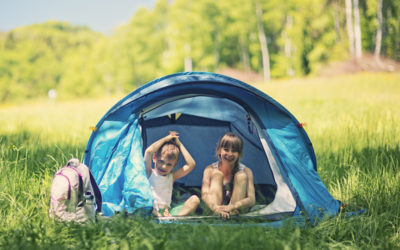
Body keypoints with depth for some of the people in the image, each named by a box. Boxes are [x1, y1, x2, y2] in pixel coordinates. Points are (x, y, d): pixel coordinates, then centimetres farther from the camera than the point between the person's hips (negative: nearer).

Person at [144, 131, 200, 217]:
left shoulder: (172, 176, 16)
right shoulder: (150, 173, 5)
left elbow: (191, 164, 6)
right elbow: (148, 152, -12)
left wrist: (179, 144, 11)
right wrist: (165, 139, 1)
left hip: (166, 212, 4)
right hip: (150, 212, -3)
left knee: (195, 199, -13)